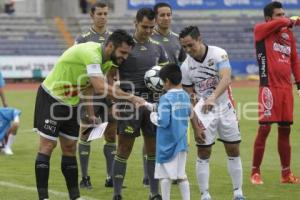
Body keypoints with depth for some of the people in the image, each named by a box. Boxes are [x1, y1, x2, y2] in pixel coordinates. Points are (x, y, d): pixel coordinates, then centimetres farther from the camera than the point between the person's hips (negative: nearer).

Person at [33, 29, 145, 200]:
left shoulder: (108, 59, -2)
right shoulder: (91, 53, -30)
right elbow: (101, 88, -40)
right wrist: (131, 97, -39)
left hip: (72, 102, 9)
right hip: (51, 98, -9)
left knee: (70, 148, 8)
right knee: (48, 145, -8)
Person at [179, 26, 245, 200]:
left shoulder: (219, 54, -16)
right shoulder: (186, 66, -8)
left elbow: (226, 79, -32)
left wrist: (213, 98, -49)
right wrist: (196, 127, -8)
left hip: (225, 109, -1)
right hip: (203, 113, 1)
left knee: (234, 152, 4)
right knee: (203, 154, 0)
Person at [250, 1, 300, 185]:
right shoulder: (260, 30, -2)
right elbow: (279, 24, -20)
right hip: (269, 87, -6)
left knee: (285, 130, 10)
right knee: (264, 128, -7)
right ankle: (255, 172, 1)